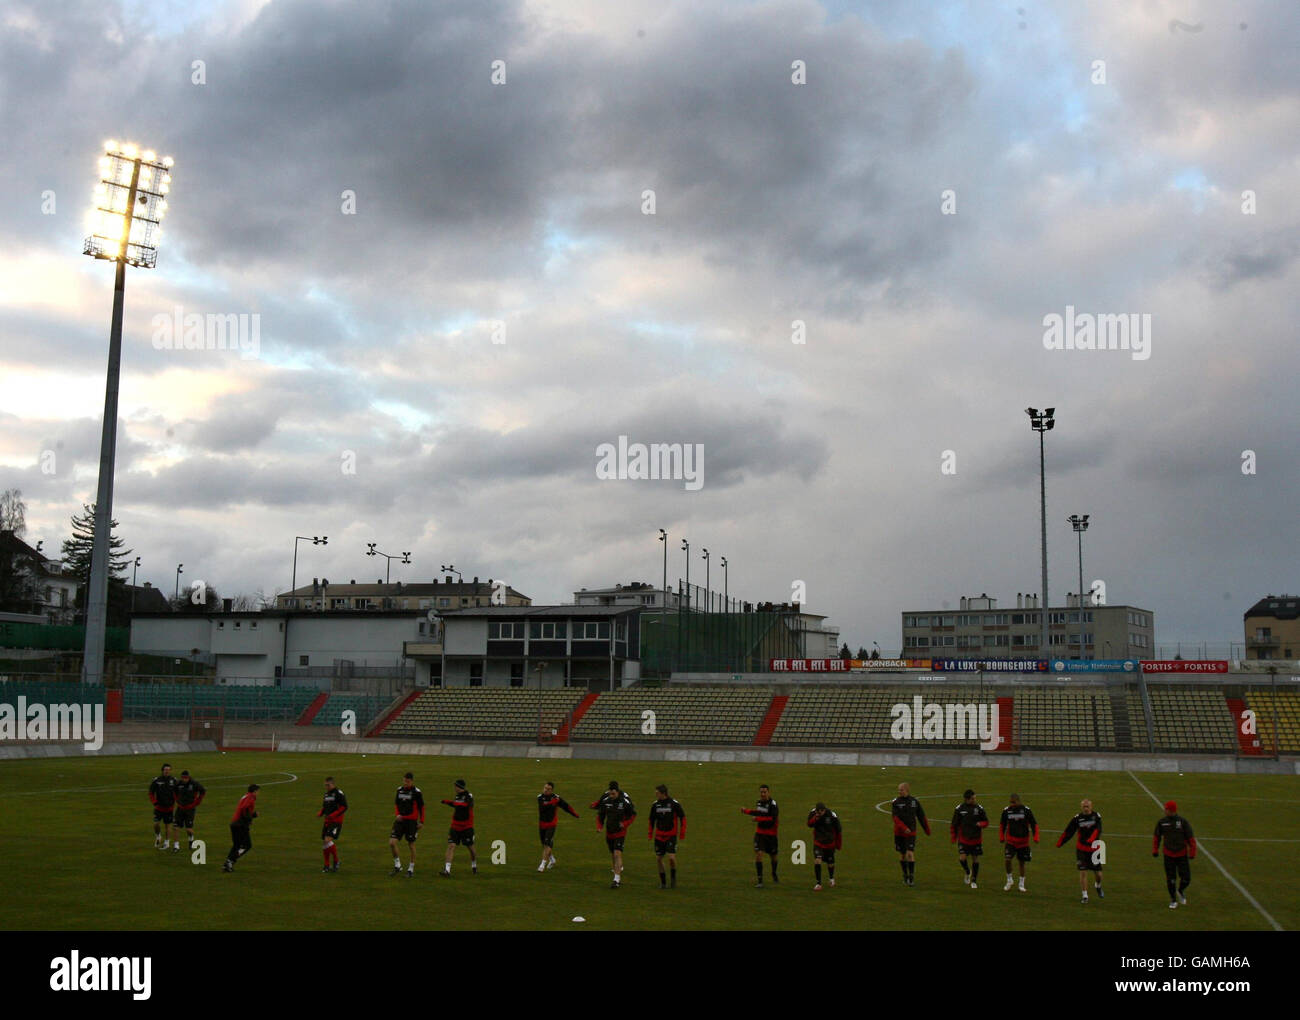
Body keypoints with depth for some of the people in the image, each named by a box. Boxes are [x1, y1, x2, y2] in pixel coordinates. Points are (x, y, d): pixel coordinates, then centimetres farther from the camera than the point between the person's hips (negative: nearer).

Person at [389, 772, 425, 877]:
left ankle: (411, 869, 16)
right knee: (392, 842, -8)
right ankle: (397, 866, 8)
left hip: (411, 821, -4)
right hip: (400, 820, 4)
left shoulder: (416, 792, -7)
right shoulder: (399, 790, 7)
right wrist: (397, 814, -1)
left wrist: (421, 822, -4)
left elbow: (421, 807, -2)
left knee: (411, 845, 3)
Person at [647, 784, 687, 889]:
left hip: (671, 835, -4)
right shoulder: (655, 805, 2)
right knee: (658, 859, 1)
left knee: (671, 857, -15)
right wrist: (650, 834, 12)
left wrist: (682, 833, -3)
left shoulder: (674, 804, -8)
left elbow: (682, 817, 0)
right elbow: (652, 820, 15)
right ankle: (663, 882, 16)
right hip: (659, 836, 4)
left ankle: (674, 876, 13)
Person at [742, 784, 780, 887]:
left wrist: (758, 818, -31)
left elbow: (773, 819, -28)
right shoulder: (759, 802, 4)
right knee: (758, 854, -12)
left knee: (773, 856, 14)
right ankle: (760, 881, -8)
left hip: (771, 834, -4)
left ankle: (774, 875, 43)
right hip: (759, 833, 4)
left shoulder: (773, 804, -17)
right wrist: (746, 811, 19)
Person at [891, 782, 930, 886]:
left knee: (910, 854, -13)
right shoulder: (895, 802, -3)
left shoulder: (914, 801, 0)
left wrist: (927, 830, 14)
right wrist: (904, 828, -27)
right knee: (902, 855, 8)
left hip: (911, 832, -1)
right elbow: (895, 817, -14)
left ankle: (912, 877, -6)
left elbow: (922, 817, 9)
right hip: (899, 832, 1)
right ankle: (905, 876, 24)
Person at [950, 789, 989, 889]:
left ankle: (974, 881, 22)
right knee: (962, 858, -13)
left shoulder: (979, 808, -2)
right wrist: (953, 838, 4)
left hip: (976, 839, 1)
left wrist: (980, 824, -16)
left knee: (975, 859, 5)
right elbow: (954, 824, 6)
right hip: (963, 839, -1)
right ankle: (968, 872, 19)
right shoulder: (959, 809, -3)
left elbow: (986, 822, 7)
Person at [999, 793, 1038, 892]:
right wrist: (1001, 838, 5)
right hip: (1011, 840, 0)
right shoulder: (1006, 811, -6)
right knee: (1008, 859, -16)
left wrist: (1035, 838, -9)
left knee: (1022, 862, 9)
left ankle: (1021, 884, 24)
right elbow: (1002, 825, 9)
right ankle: (1009, 880, 7)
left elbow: (1034, 824, -1)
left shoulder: (1026, 810, -11)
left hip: (1023, 841, 0)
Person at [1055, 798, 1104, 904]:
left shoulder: (1096, 816, -4)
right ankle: (1085, 896, 4)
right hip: (1081, 849, 0)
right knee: (1083, 872, -6)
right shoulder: (1077, 818, -2)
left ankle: (1098, 887, 38)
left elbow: (1097, 830, -19)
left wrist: (1091, 840, -36)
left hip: (1094, 848, 0)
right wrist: (1060, 843, -8)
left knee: (1098, 873, 5)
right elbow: (1068, 832, 0)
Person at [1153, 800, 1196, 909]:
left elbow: (1191, 838, -4)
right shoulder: (1162, 822, -3)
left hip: (1182, 854, -1)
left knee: (1186, 879, -2)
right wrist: (1155, 850, 4)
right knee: (1171, 879, 2)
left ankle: (1180, 891, 31)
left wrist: (1192, 852, -6)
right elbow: (1157, 837, 8)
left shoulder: (1183, 821, -9)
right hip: (1168, 855, 1)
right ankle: (1173, 900, 21)